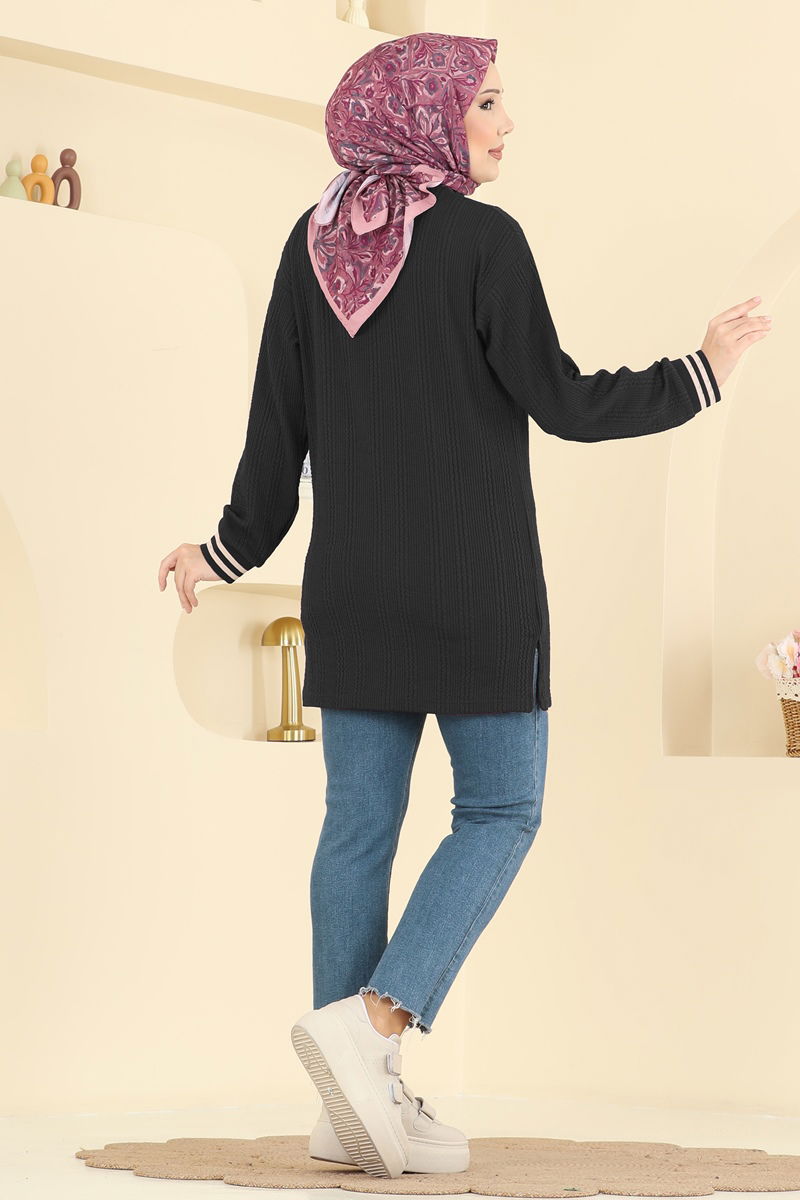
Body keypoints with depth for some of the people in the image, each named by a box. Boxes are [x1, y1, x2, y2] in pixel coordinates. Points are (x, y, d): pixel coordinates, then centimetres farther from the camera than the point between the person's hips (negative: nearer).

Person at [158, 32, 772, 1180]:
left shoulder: (314, 243, 7)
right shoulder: (483, 239, -9)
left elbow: (278, 419, 7)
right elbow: (561, 403, -10)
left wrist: (229, 550, 18)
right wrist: (703, 372, 3)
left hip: (351, 585, 6)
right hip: (473, 580, -5)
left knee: (361, 823, 6)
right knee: (500, 812, 5)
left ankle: (362, 1102, 7)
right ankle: (370, 1020, -12)